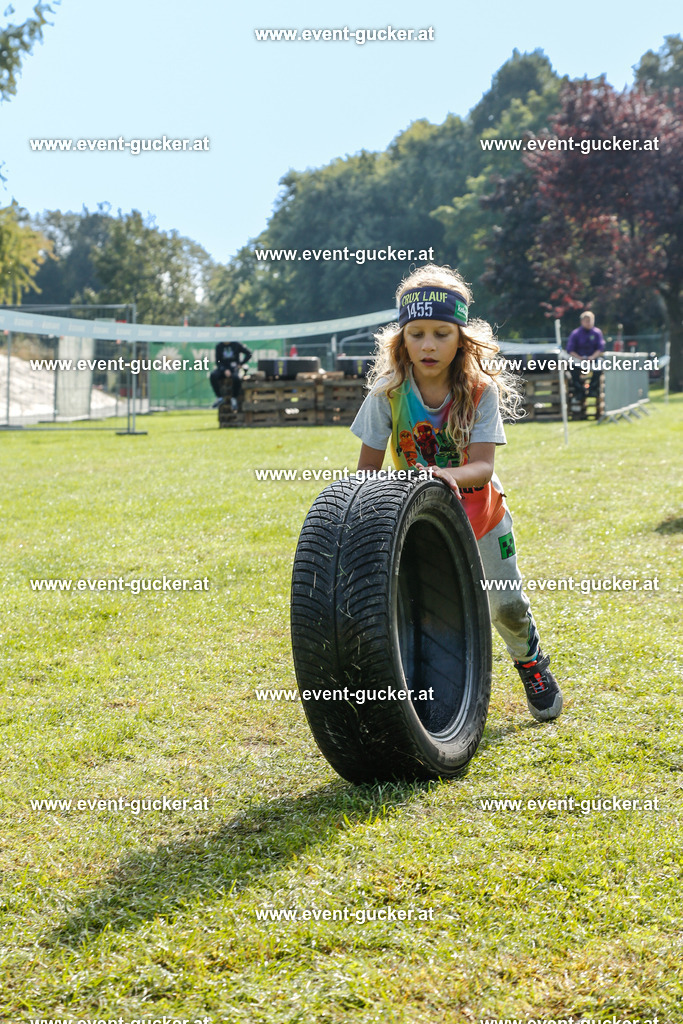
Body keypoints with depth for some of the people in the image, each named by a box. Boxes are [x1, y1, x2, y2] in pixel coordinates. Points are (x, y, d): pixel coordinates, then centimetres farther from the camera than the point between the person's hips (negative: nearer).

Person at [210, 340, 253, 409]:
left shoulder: (236, 344, -3)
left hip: (234, 368, -2)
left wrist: (241, 364, -6)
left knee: (236, 378, -37)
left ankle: (234, 398, -15)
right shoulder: (219, 346, 2)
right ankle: (219, 397, -25)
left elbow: (248, 353, 0)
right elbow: (218, 362, 0)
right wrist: (224, 370, -18)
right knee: (213, 375, -30)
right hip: (223, 368, 2)